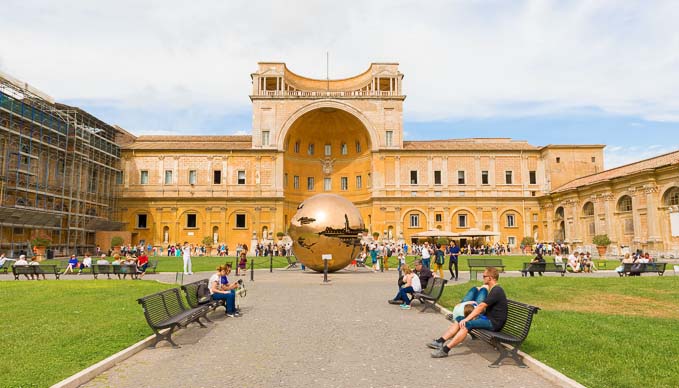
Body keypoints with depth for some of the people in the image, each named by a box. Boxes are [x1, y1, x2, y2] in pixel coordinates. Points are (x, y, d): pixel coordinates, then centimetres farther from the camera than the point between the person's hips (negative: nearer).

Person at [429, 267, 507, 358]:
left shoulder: (496, 291, -17)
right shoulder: (494, 289, 16)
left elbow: (481, 306, -22)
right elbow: (484, 308, 20)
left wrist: (466, 319, -22)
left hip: (494, 323, -10)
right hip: (488, 318, 10)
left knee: (466, 324, -27)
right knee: (459, 321, 0)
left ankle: (445, 350, -30)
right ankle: (440, 341, -7)